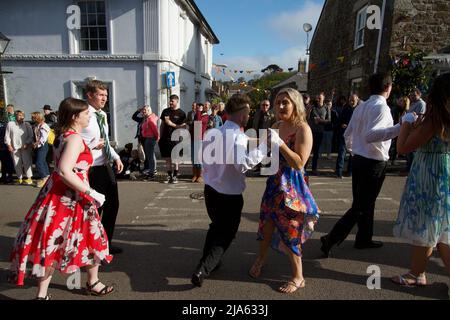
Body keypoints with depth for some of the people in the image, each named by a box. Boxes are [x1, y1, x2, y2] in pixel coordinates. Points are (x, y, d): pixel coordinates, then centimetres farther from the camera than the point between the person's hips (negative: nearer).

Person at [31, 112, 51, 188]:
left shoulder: (43, 126, -15)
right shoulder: (36, 125, 10)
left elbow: (43, 138, -20)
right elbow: (35, 136, 16)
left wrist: (37, 144, -19)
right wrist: (34, 143, 3)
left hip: (42, 146, -9)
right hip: (38, 146, 9)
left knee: (39, 163, -10)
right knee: (43, 162, 14)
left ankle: (44, 178, 0)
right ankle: (47, 177, 23)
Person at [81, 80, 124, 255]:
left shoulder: (102, 115, 11)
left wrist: (116, 157, 8)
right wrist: (93, 145, -24)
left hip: (106, 167, 9)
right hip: (92, 170, -9)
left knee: (112, 205, 17)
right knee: (94, 208, 3)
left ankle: (106, 243, 35)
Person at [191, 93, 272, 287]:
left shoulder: (211, 132, 0)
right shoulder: (239, 137, -22)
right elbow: (243, 164, -35)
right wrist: (263, 145, -31)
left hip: (210, 190, 7)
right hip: (230, 196, -7)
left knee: (216, 226, 28)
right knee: (225, 234, 12)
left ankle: (209, 261, 39)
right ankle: (202, 270, 6)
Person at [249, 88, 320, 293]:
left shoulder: (302, 129, -15)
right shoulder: (276, 126, 6)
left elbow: (299, 164, -22)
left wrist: (280, 144, -26)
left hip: (292, 186, -6)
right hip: (274, 182, 7)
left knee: (291, 230, 3)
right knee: (266, 223, 17)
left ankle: (298, 277, 23)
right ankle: (261, 258, 43)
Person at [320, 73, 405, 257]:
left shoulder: (361, 107, 9)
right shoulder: (381, 107, -16)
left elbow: (347, 135, 14)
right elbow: (370, 135, -30)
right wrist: (400, 127, -35)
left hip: (358, 159, 9)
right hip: (374, 163, -9)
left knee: (365, 202, 19)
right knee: (361, 206, -1)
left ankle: (364, 239, 32)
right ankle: (331, 239, -3)